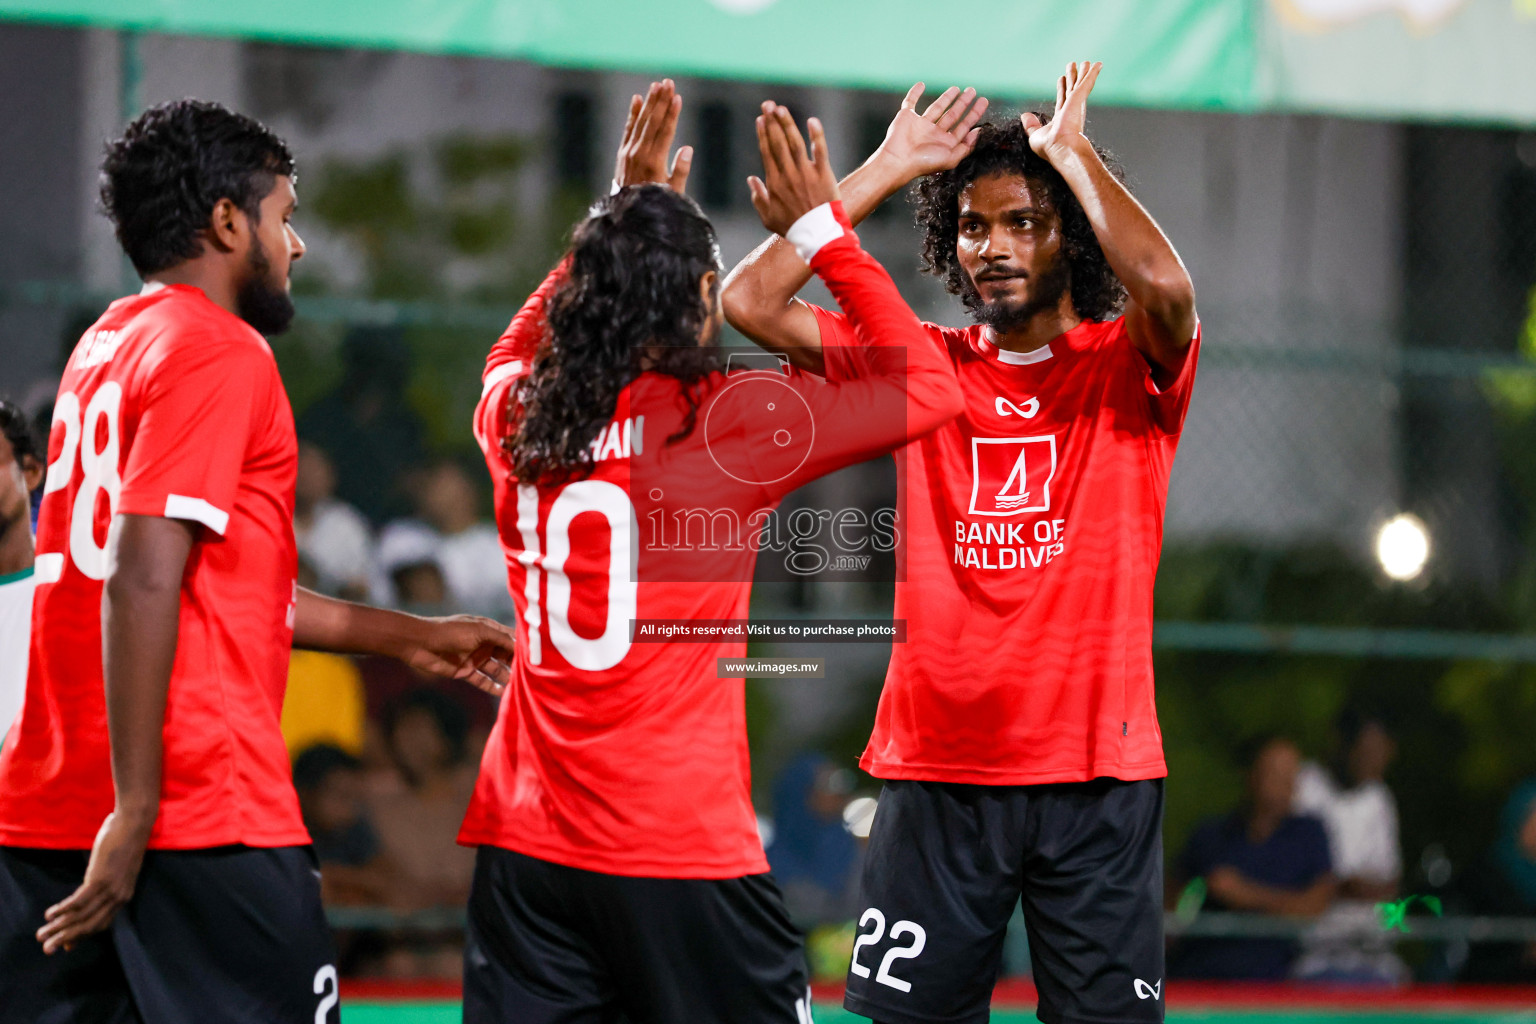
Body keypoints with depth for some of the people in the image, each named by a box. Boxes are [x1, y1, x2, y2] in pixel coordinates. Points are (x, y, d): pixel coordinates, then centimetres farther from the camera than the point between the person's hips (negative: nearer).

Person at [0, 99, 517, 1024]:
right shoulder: (217, 351, -8)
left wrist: (412, 636, 33)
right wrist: (134, 811, -20)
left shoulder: (110, 343, 20)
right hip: (206, 815, -9)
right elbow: (143, 583, -18)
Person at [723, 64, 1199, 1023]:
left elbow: (1165, 286, -21)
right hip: (938, 766, 2)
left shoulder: (1128, 367, 2)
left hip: (1098, 770, -2)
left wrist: (1073, 151, -9)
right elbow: (751, 301, 2)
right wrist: (890, 167, 3)